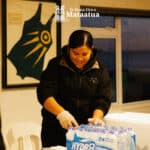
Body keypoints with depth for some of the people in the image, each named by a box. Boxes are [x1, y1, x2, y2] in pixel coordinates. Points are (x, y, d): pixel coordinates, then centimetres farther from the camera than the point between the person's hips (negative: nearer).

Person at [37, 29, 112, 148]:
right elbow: (45, 94, -13)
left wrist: (97, 117, -24)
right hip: (57, 129, -1)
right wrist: (61, 113, -30)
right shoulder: (55, 66, -3)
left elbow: (103, 99, -5)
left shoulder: (100, 69, 1)